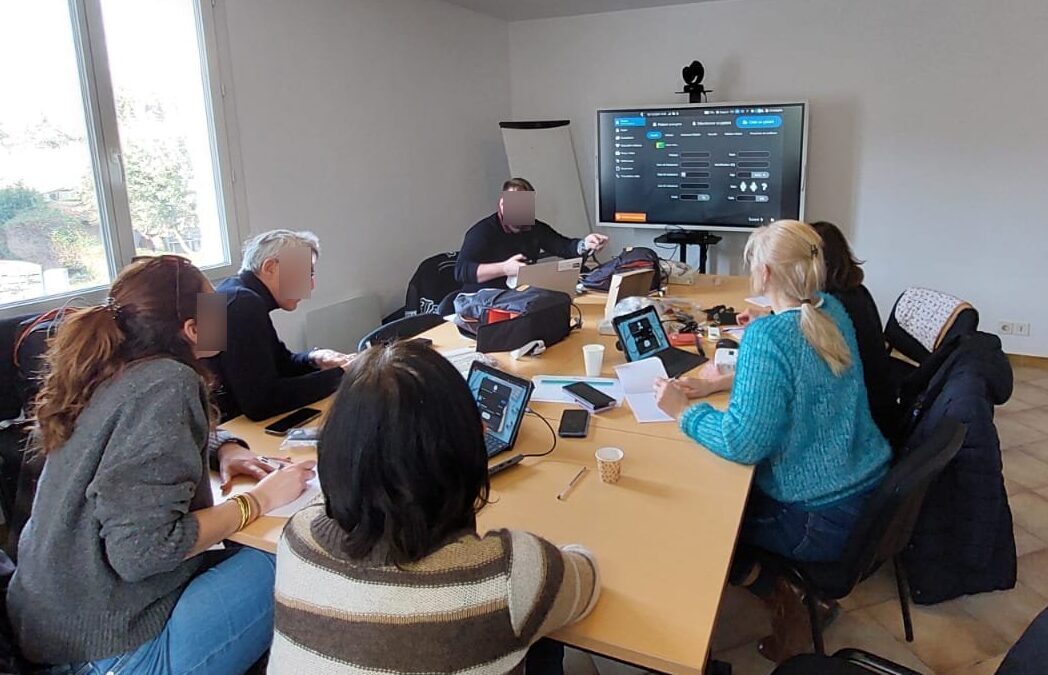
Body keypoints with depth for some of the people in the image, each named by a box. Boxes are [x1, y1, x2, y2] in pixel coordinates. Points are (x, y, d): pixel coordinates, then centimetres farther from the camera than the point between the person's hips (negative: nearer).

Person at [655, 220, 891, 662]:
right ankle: (804, 591, 26)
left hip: (822, 520, -8)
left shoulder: (768, 337, -27)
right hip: (870, 489, 8)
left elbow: (742, 442, -30)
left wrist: (684, 410, -16)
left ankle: (780, 596, 14)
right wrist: (741, 375, 21)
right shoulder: (833, 311, -1)